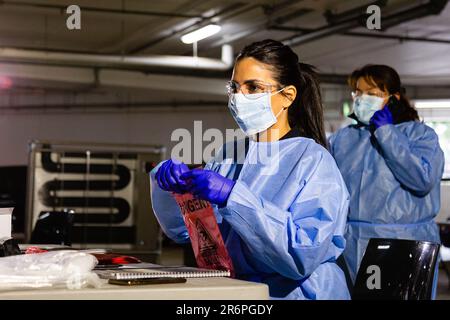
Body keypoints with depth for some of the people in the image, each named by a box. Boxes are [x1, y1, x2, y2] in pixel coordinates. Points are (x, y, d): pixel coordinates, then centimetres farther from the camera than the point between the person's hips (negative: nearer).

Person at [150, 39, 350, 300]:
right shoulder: (229, 155, 9)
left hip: (294, 292, -4)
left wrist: (234, 198, -24)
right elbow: (184, 229, 10)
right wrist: (170, 182, -7)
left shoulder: (313, 161, -7)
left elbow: (303, 256, -18)